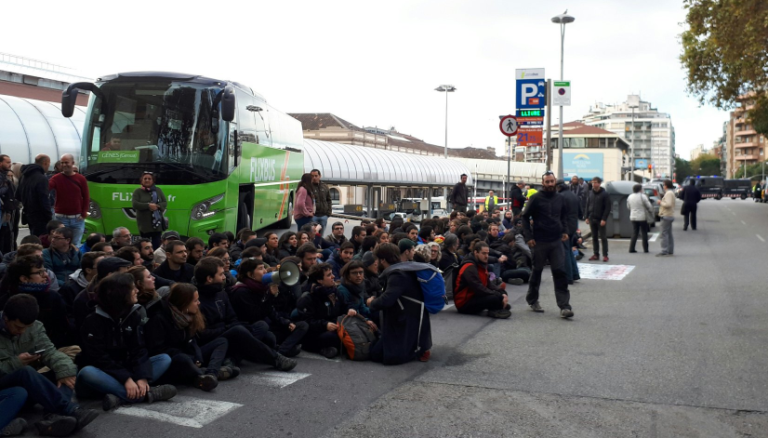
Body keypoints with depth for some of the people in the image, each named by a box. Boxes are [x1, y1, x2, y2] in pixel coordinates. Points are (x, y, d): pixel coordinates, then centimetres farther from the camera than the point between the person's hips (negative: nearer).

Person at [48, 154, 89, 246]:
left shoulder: (81, 179, 4)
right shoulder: (56, 178, 1)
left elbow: (86, 197, 6)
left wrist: (84, 214, -2)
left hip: (77, 218, 1)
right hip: (61, 218, 0)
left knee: (76, 244, 6)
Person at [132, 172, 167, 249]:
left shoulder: (158, 190, 10)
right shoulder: (137, 191, 4)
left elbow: (165, 203, 5)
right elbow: (134, 204, -9)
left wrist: (157, 206, -16)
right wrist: (148, 206, -19)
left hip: (157, 223, 1)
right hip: (144, 223, -1)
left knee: (157, 244, -1)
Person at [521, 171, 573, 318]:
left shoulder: (560, 198, 7)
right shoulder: (536, 199, -5)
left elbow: (564, 216, 20)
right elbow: (525, 217, -3)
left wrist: (565, 231, 5)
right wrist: (529, 237, -10)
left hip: (556, 241, 3)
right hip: (540, 241, -3)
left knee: (560, 272, -5)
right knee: (537, 271, 10)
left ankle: (564, 306, -8)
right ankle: (532, 300, 27)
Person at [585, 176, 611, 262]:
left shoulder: (605, 194, -7)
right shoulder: (590, 193, 8)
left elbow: (608, 208, -10)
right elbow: (587, 205, 13)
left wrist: (604, 219, -16)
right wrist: (587, 217, 5)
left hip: (601, 220, -5)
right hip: (592, 219, 5)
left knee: (603, 238, 0)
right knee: (594, 237, 9)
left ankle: (605, 255, 5)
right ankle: (596, 254, 15)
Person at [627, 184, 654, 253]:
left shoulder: (630, 197, 6)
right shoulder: (642, 196, -12)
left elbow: (628, 207, 15)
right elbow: (649, 206, -10)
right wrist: (651, 214, 4)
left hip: (633, 217, 5)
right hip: (642, 217, -5)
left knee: (634, 233, 8)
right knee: (644, 234, 5)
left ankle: (631, 248, 1)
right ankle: (645, 249, 8)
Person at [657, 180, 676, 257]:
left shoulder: (669, 193, -15)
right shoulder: (671, 193, 18)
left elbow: (668, 204, -25)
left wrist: (660, 202, -13)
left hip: (666, 216, -11)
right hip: (670, 216, 11)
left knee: (664, 234, -11)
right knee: (669, 234, 12)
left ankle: (664, 251, -14)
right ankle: (670, 251, 15)